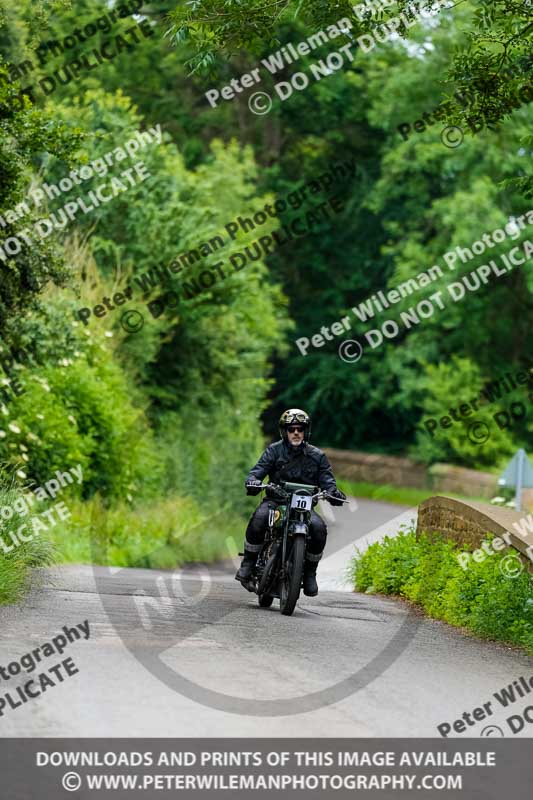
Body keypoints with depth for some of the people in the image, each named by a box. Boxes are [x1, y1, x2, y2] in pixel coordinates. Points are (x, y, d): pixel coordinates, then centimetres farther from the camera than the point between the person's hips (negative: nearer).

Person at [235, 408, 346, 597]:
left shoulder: (317, 456, 11)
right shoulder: (274, 450, 7)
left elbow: (326, 479, 4)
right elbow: (259, 469, -5)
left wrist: (333, 491, -20)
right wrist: (252, 482, -29)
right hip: (275, 501, -1)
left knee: (318, 528, -28)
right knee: (259, 518, -33)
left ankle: (309, 572, -11)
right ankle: (248, 562, -17)